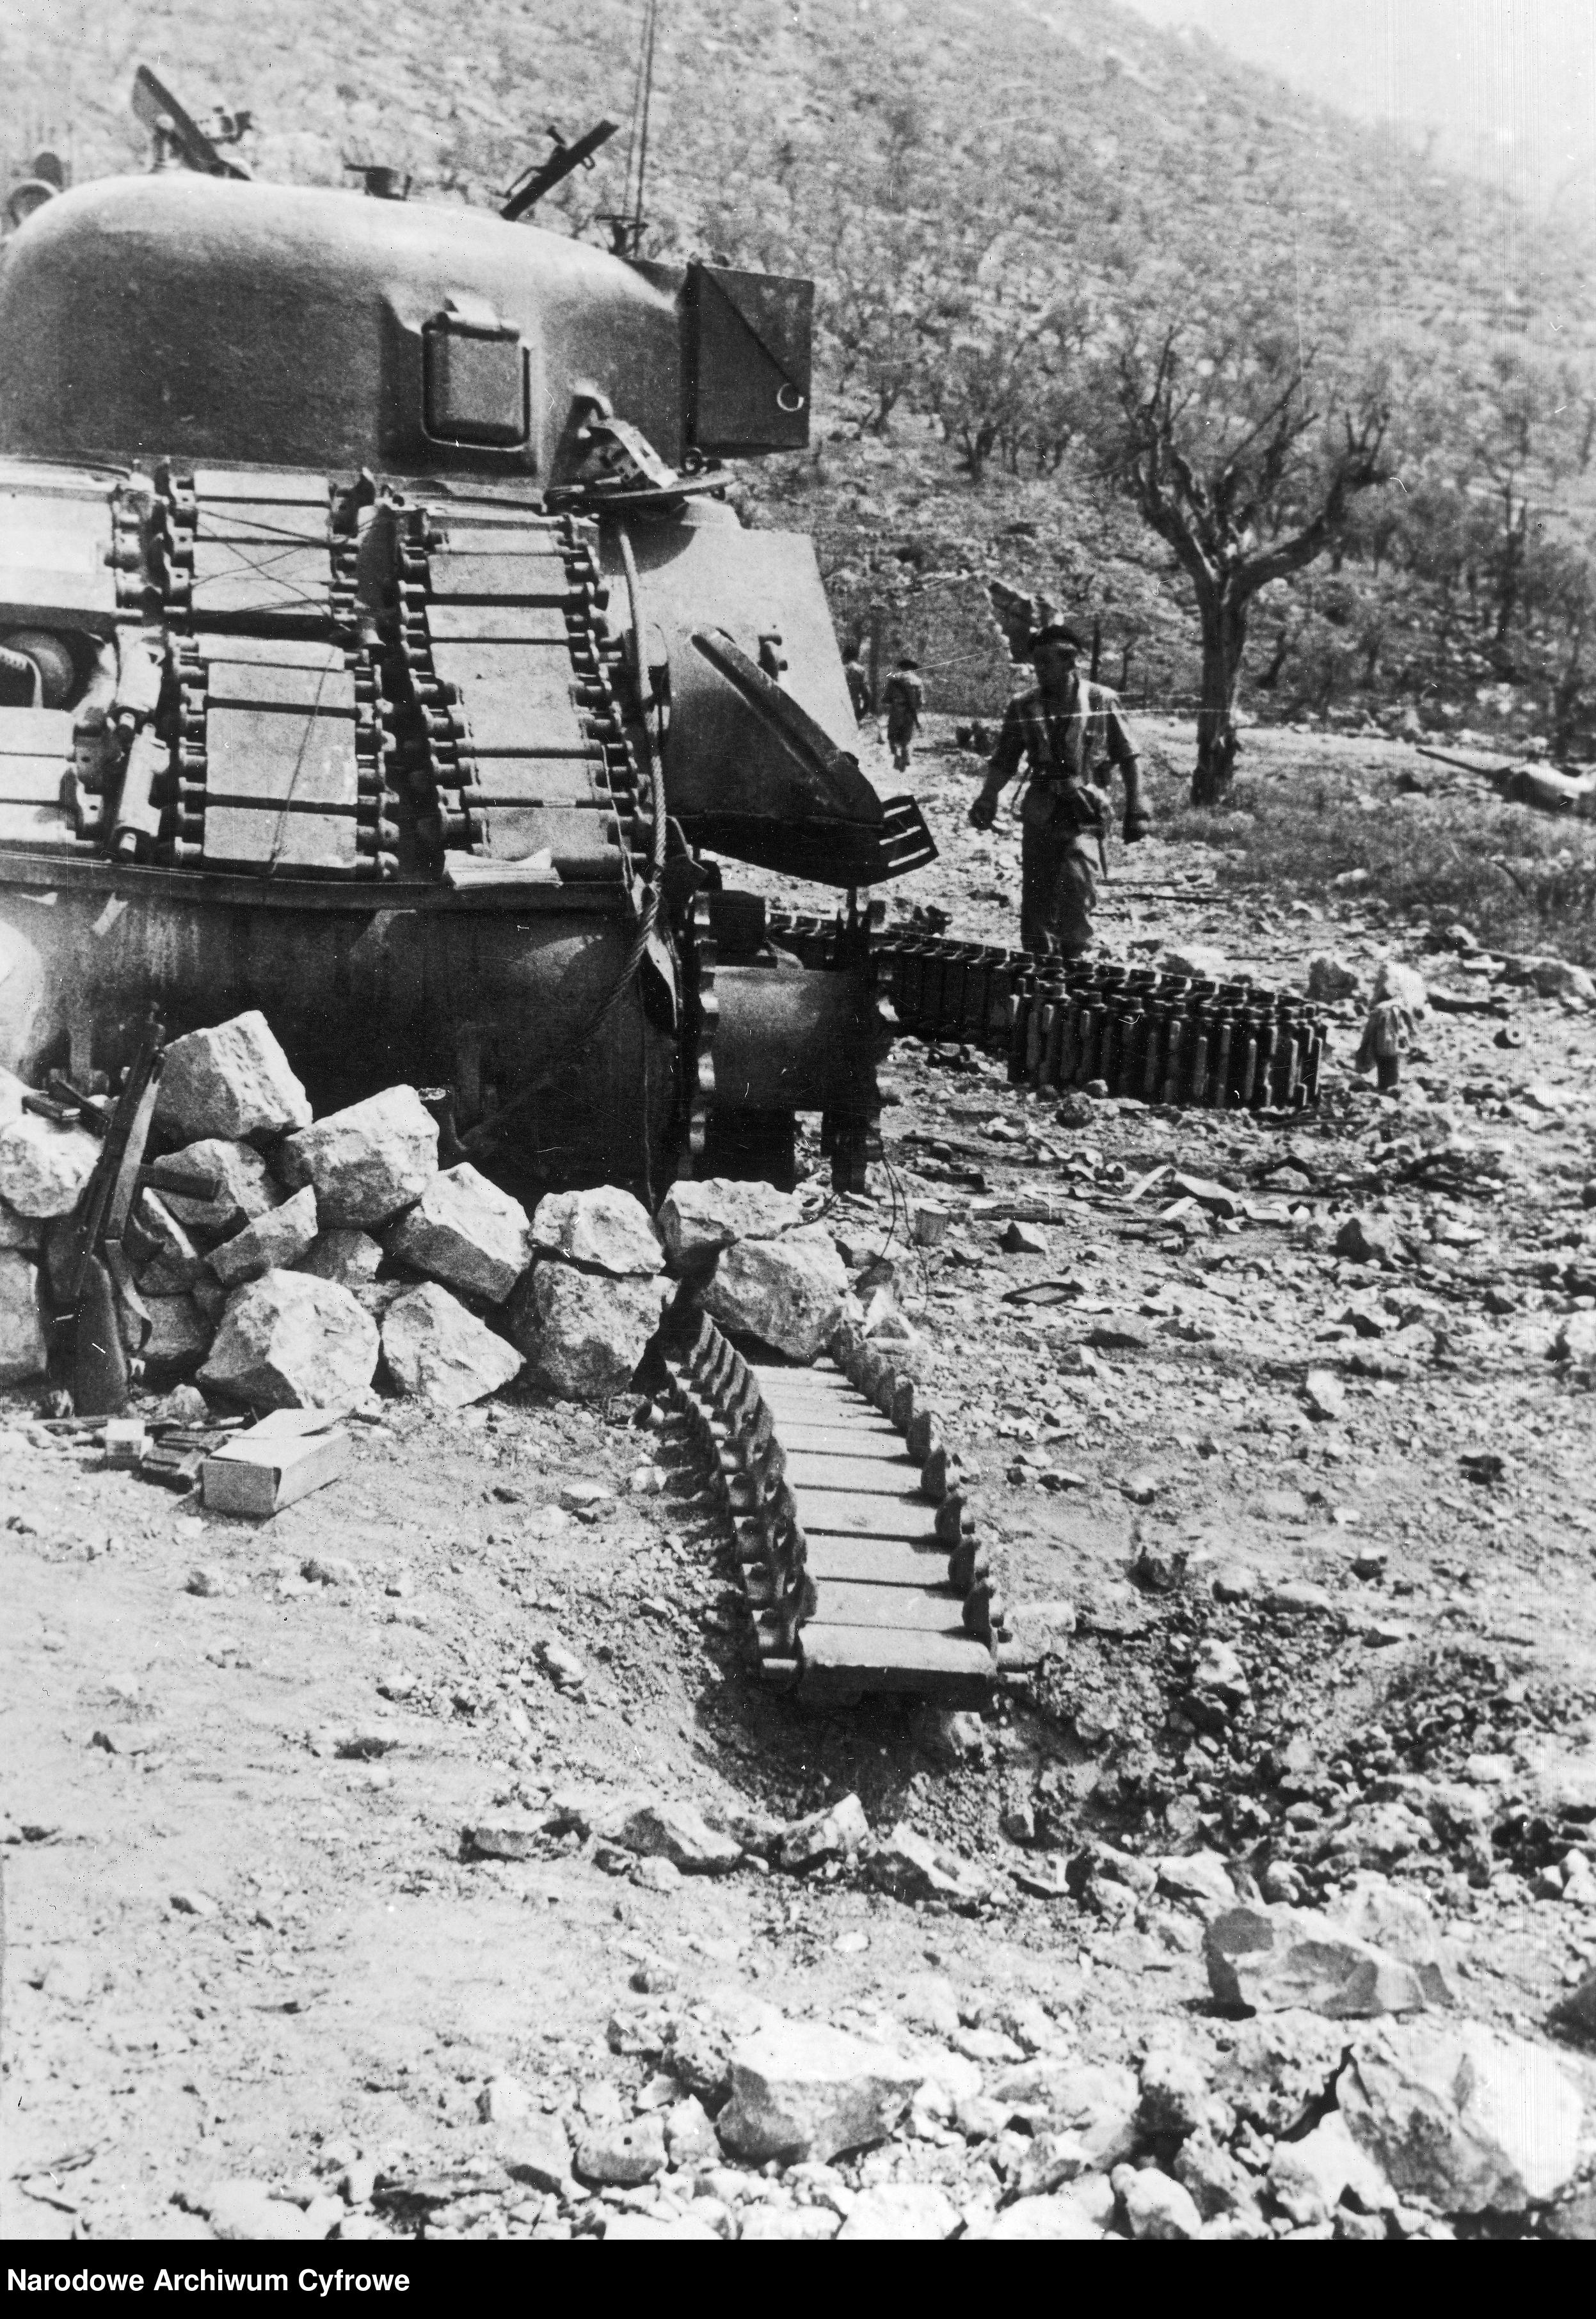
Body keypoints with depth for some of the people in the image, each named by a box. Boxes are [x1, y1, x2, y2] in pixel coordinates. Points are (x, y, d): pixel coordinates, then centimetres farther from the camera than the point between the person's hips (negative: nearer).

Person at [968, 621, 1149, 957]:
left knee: (1076, 882, -24)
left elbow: (1127, 758, 4)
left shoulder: (1101, 701, -2)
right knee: (1036, 899, 6)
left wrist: (1136, 807, -1)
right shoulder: (1022, 706, 4)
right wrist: (988, 799, -8)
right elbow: (1004, 762, 8)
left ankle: (1074, 957, -10)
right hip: (1040, 815, 3)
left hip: (1084, 814, -3)